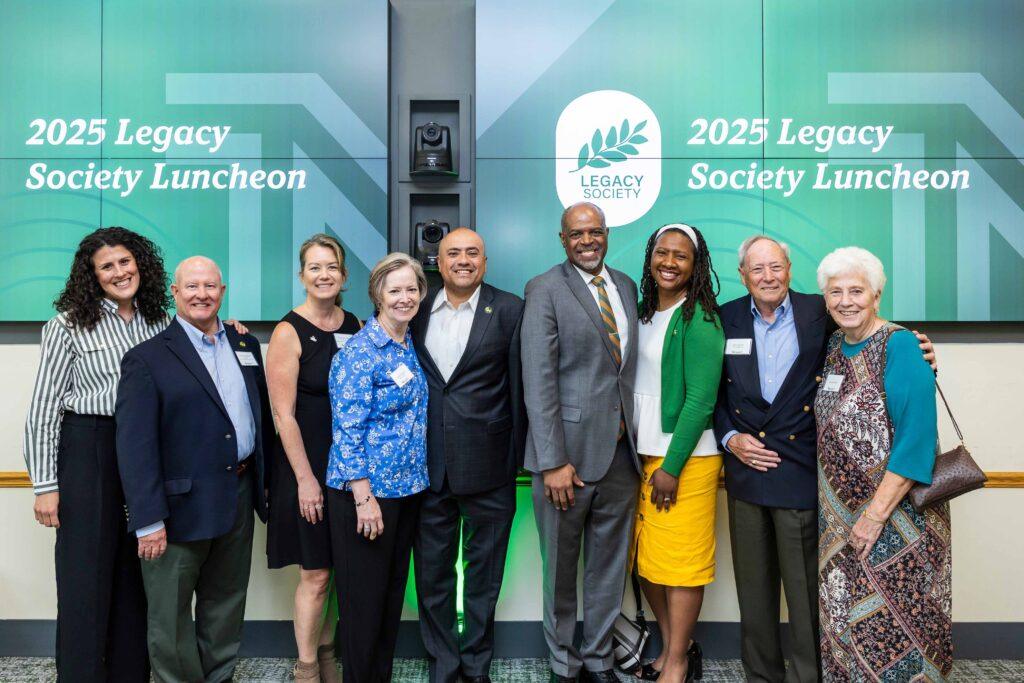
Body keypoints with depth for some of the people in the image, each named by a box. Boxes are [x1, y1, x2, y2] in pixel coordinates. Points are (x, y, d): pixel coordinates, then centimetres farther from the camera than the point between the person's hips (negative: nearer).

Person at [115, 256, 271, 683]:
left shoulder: (246, 346, 9)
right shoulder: (147, 358, -8)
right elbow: (134, 444, -13)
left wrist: (266, 481, 8)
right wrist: (149, 520, -16)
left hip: (239, 499, 5)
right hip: (181, 507, -5)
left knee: (226, 606, 20)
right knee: (171, 616, 10)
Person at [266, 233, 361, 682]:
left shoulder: (356, 326, 5)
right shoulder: (289, 332, -11)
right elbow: (283, 414, -13)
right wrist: (306, 479, -14)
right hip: (307, 464, -5)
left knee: (341, 568, 15)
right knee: (315, 573, 5)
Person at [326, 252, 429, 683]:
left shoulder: (412, 347, 8)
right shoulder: (359, 352, -14)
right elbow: (348, 430, -17)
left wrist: (415, 479, 11)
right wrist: (364, 497, -19)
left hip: (407, 488, 7)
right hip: (365, 490, -7)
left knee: (393, 591, 18)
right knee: (364, 598, 7)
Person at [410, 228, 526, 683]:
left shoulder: (509, 310, -3)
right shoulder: (418, 311, 6)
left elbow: (518, 386, -4)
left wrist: (514, 457, -6)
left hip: (487, 468, -2)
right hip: (428, 468, 3)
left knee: (483, 576, 13)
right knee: (432, 573, 14)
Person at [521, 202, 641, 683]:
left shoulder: (625, 286, 11)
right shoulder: (544, 290, -7)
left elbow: (631, 363, 12)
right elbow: (538, 380, -13)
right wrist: (553, 462, -17)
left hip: (622, 449, 5)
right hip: (569, 451, -5)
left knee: (609, 565, 16)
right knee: (561, 567, 12)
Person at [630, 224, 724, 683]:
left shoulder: (700, 319, -10)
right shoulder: (644, 312, 10)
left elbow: (700, 399, -15)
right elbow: (638, 385, 10)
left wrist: (672, 467, -16)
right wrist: (640, 456, 6)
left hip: (684, 458, -6)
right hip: (641, 454, 6)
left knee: (680, 561, 4)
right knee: (646, 559, 12)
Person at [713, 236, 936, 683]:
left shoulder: (820, 314, -2)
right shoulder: (726, 319, 4)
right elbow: (713, 391, 9)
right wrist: (729, 437, -3)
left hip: (801, 473, -2)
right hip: (746, 470, 3)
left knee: (805, 589, 4)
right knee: (753, 588, 15)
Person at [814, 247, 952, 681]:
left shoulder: (899, 345, -15)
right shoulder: (833, 347, 6)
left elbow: (916, 438, -20)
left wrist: (875, 515, -20)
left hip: (896, 513, -6)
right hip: (841, 515, 6)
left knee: (895, 623, 7)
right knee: (844, 613, 16)